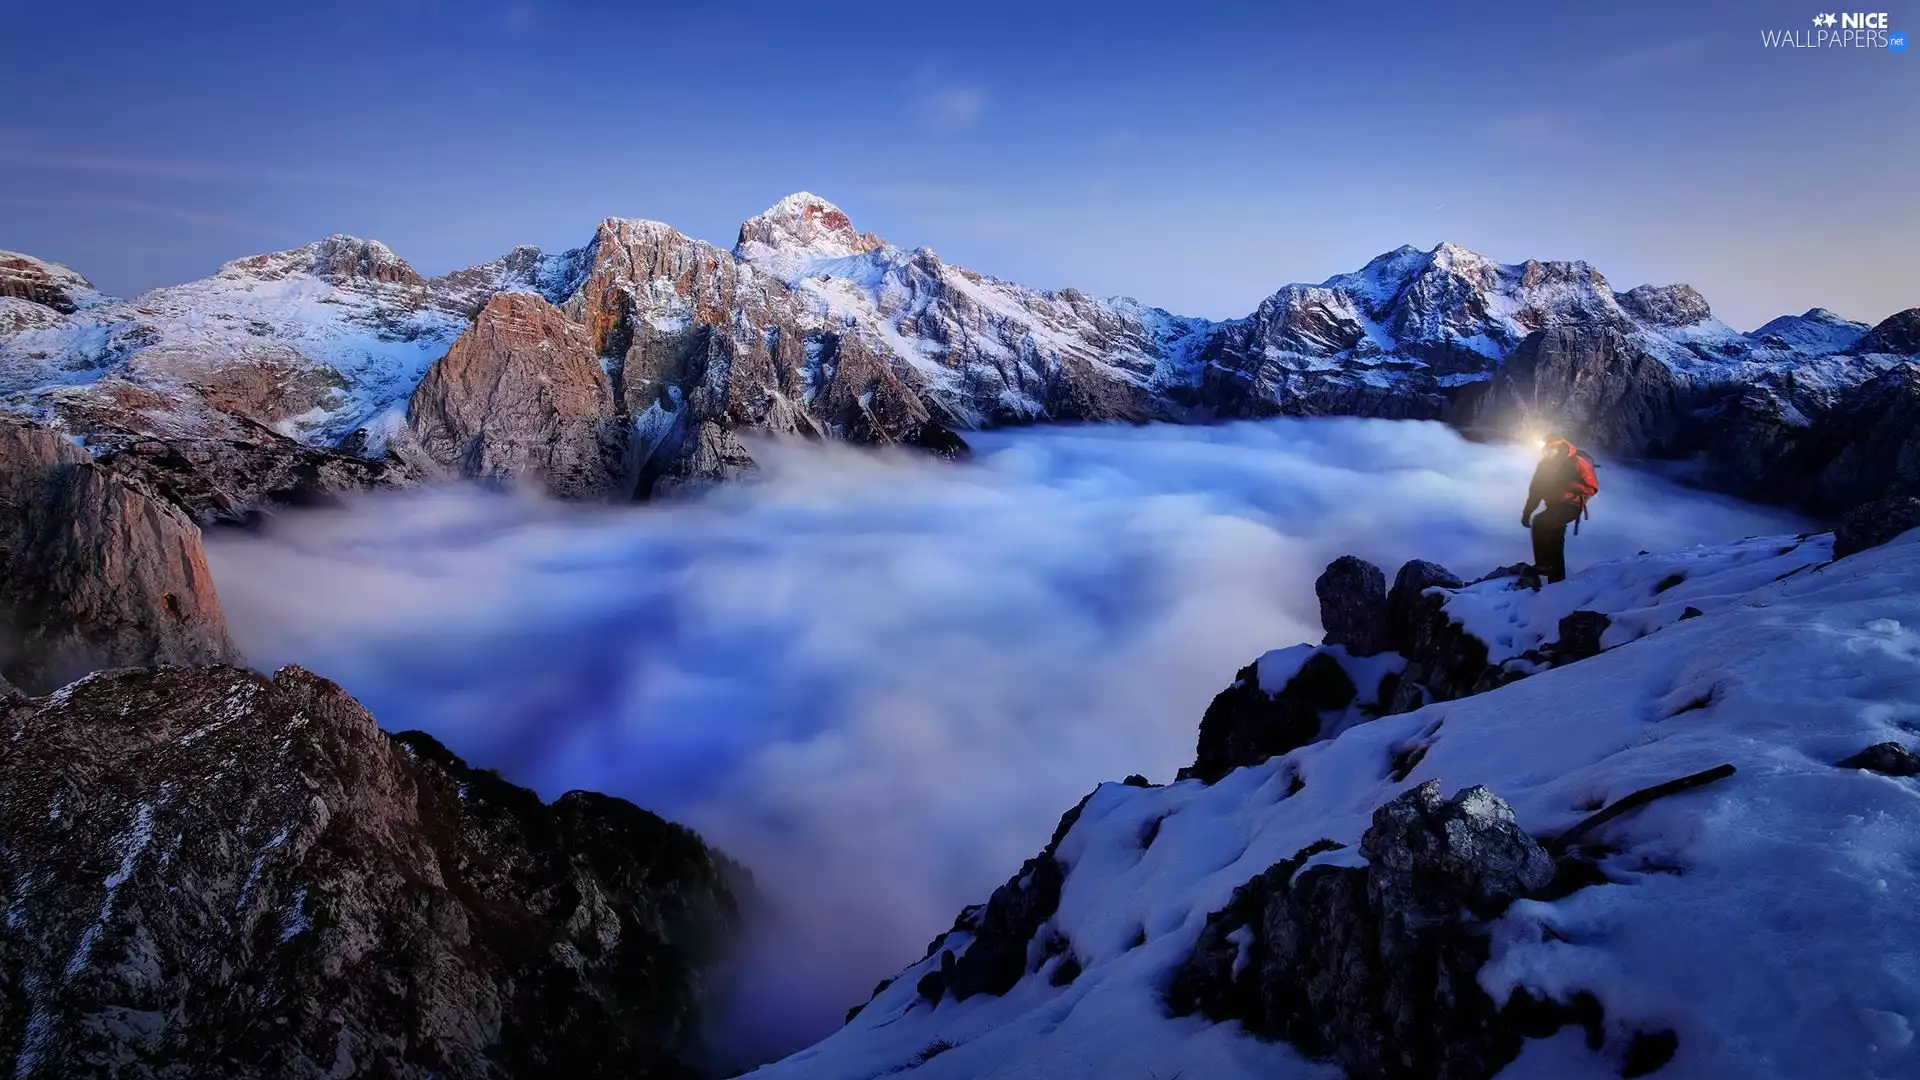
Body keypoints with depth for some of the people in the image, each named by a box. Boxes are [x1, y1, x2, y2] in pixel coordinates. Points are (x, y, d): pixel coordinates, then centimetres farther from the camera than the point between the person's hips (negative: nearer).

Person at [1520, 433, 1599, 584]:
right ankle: (1557, 577, 22)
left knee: (1540, 522, -29)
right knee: (1554, 541, 11)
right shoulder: (1545, 464, 3)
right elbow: (1535, 489, 9)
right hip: (1554, 507, 7)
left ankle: (1543, 564, -23)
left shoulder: (1577, 462, -15)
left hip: (1570, 507, -7)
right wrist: (1527, 512, 5)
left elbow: (1592, 487, -14)